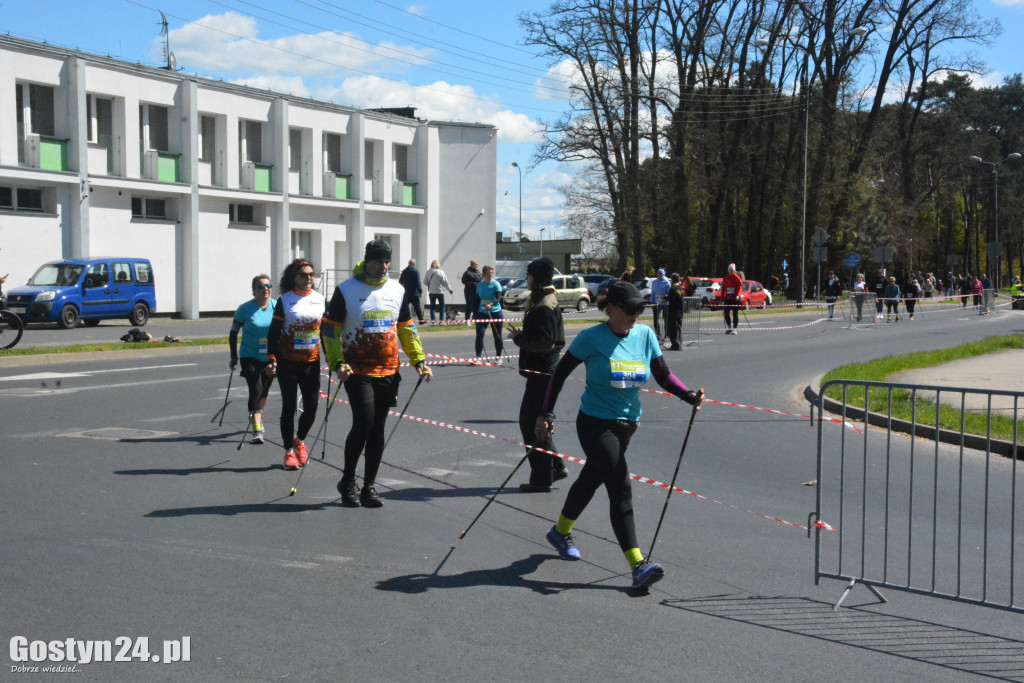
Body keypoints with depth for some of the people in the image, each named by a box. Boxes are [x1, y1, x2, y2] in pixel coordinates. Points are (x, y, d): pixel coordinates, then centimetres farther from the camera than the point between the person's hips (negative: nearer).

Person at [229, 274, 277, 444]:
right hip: (250, 357, -3)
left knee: (264, 391, 17)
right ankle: (257, 427, -12)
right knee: (255, 390, -15)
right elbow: (233, 333, 2)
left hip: (271, 358, 3)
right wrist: (234, 357, -1)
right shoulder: (245, 309, -8)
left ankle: (257, 416, 42)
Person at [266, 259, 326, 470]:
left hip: (312, 362, 3)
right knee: (289, 406, 1)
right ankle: (289, 451, 12)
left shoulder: (321, 299, 6)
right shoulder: (285, 300, -4)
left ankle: (299, 440, 27)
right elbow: (273, 332, -3)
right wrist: (272, 359, -11)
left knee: (311, 406, 0)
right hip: (288, 362, -3)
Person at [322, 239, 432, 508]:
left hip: (388, 372, 4)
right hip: (358, 372, -4)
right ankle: (348, 481, 6)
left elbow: (407, 327, 18)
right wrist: (337, 363, -13)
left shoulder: (396, 290, 10)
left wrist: (419, 359, 9)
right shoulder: (346, 290, -4)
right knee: (363, 423, -13)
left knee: (377, 429, 7)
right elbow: (330, 328, -2)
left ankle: (369, 487, 16)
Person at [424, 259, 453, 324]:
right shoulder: (440, 272, -12)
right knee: (442, 306, 7)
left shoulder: (428, 272, -2)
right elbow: (445, 282, -7)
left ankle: (432, 320, 7)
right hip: (439, 291, -3)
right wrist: (449, 289, 7)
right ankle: (441, 320, 4)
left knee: (432, 306, 10)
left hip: (431, 292, 3)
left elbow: (425, 281, 5)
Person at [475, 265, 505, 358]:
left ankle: (499, 357, 17)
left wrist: (491, 305, -36)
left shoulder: (496, 284, -6)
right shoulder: (480, 284, 7)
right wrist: (476, 312, 13)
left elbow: (498, 298, -17)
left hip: (495, 313, -3)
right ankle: (478, 357, -4)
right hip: (482, 313, 3)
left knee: (497, 336, 5)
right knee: (479, 334, -8)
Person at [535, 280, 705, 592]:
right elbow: (560, 372, -4)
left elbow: (663, 375, 3)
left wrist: (690, 396, -15)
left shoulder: (645, 335, 1)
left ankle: (561, 531, 47)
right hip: (595, 424, -6)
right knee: (621, 489, -15)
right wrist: (546, 414, -5)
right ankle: (638, 565, -19)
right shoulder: (591, 338, -12)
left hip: (627, 424, 6)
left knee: (591, 479, 22)